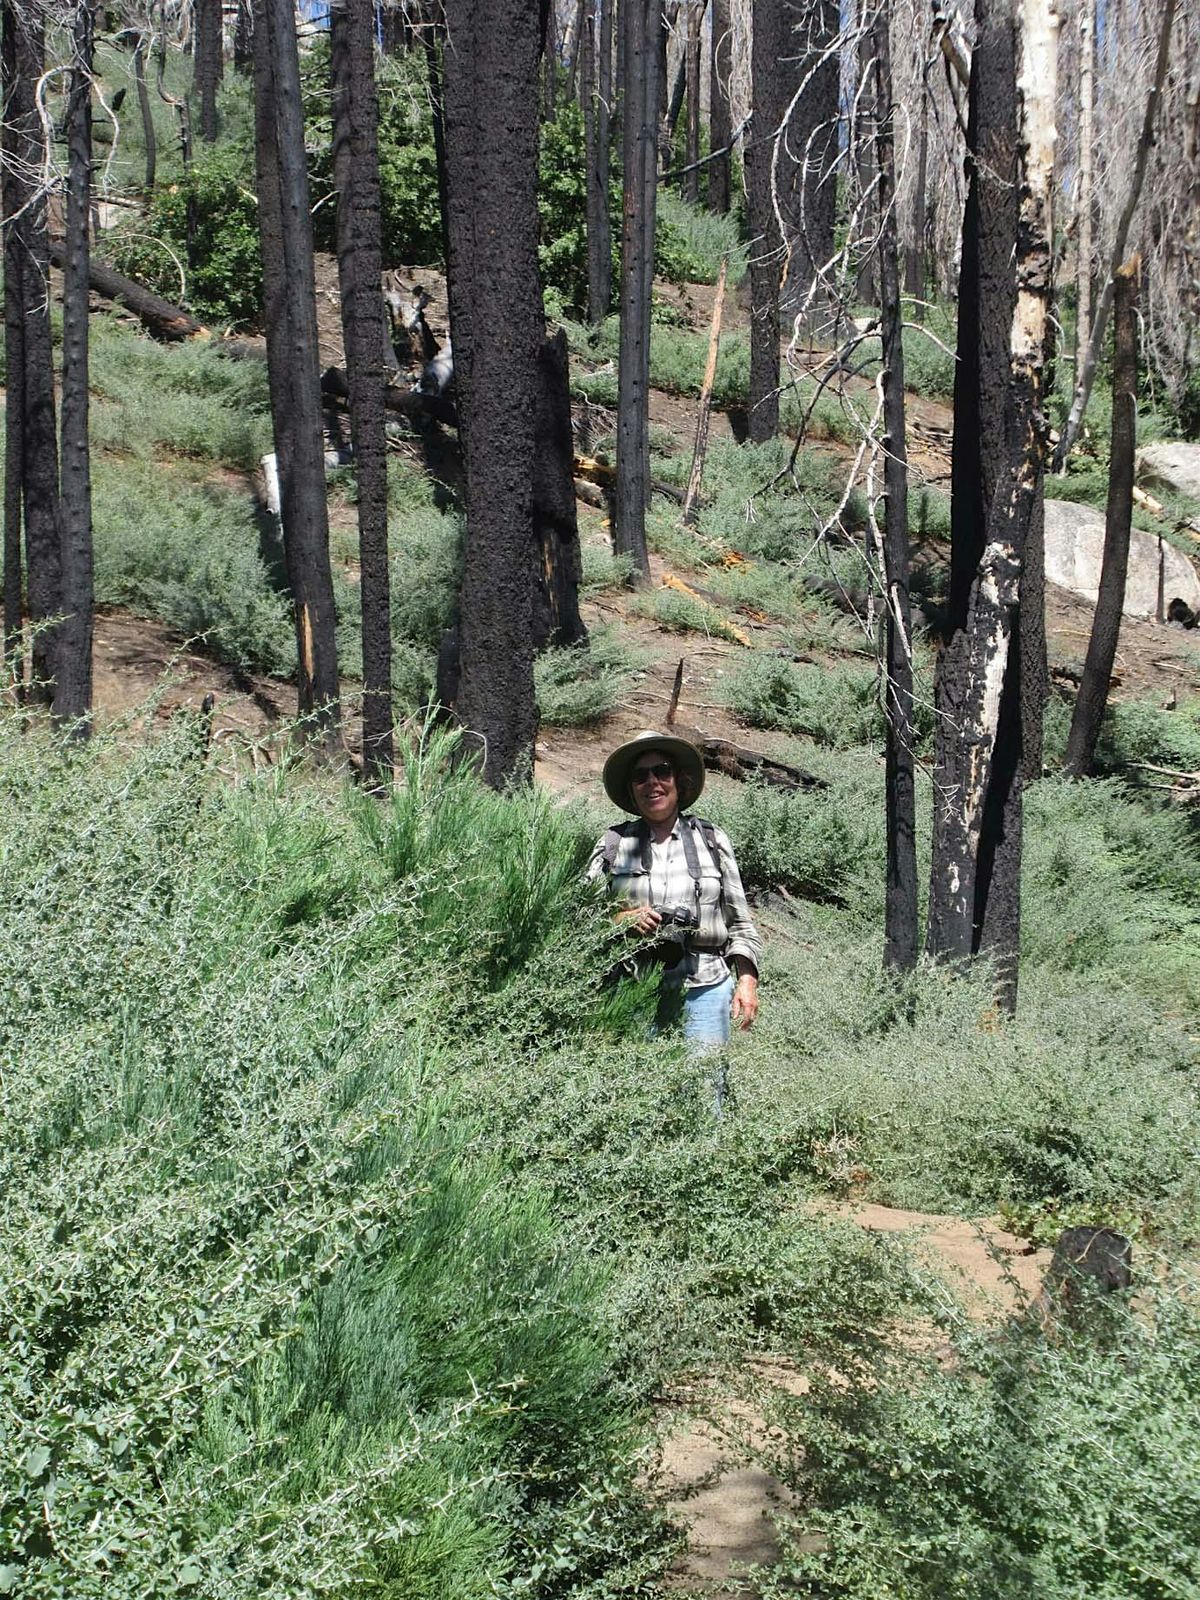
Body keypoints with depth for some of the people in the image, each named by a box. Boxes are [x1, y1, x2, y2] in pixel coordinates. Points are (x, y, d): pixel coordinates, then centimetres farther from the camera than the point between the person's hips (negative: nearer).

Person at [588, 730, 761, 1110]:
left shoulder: (712, 840, 12)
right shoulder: (614, 844, 10)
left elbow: (740, 921, 14)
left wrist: (747, 980, 3)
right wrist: (620, 920, -12)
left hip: (705, 987, 0)